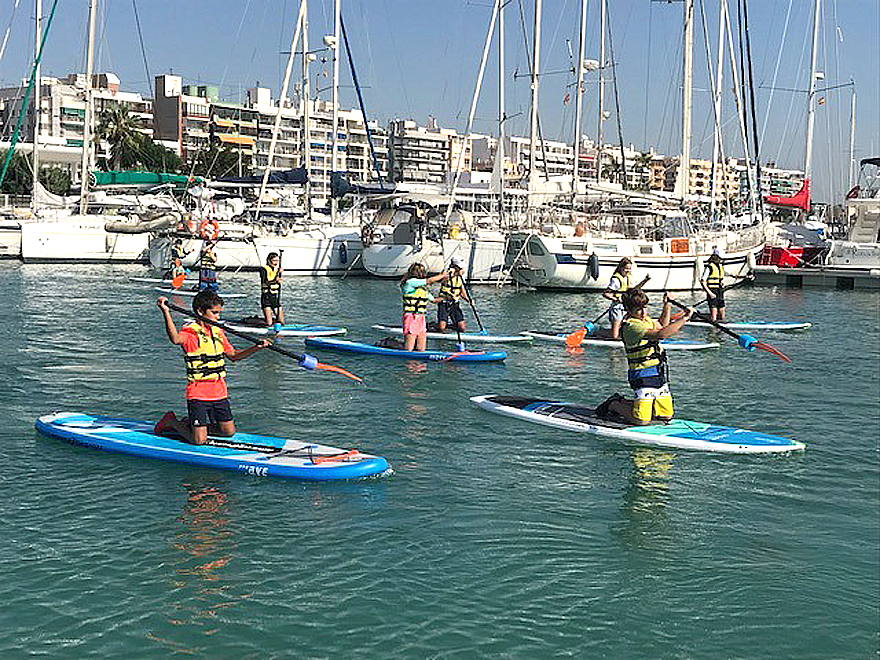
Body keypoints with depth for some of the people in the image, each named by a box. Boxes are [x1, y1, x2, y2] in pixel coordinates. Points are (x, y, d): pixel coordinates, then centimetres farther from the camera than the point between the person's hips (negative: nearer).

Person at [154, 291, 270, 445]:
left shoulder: (218, 331, 10)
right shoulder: (190, 331, -13)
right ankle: (171, 422, 20)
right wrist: (166, 312, -49)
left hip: (219, 391, 7)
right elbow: (176, 339, -37)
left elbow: (233, 355, 19)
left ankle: (191, 423, 29)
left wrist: (256, 347, 6)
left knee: (229, 431, 10)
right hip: (198, 393, -7)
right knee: (199, 440, -7)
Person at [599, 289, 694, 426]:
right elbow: (661, 334, -34)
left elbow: (661, 325, 32)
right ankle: (614, 404, 15)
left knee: (666, 416, 8)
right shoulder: (631, 326, -21)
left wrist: (667, 305, 18)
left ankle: (624, 403, 24)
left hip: (659, 374, 9)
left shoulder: (644, 319, 10)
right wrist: (684, 318, -31)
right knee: (641, 420, -13)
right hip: (643, 376, -9)